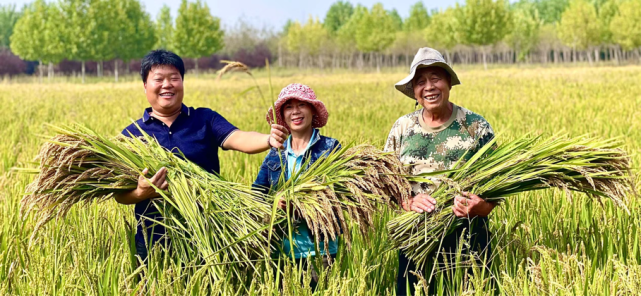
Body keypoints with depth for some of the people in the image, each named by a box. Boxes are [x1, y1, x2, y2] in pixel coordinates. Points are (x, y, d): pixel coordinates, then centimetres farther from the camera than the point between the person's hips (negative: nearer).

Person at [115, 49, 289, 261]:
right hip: (154, 242, 0)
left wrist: (269, 140, -34)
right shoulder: (131, 134, 4)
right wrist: (142, 193, -25)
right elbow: (120, 194, -2)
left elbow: (237, 138, -13)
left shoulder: (205, 119, 6)